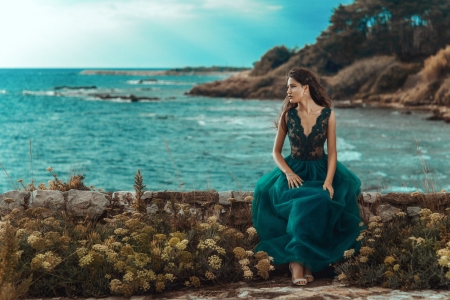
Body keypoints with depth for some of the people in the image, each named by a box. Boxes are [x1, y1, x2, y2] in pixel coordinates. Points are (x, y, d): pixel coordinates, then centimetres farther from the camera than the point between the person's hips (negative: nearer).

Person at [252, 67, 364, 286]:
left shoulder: (327, 114, -3)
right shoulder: (287, 115, 0)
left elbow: (332, 152, -3)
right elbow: (276, 151, 3)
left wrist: (329, 180, -19)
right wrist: (288, 173, -16)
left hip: (320, 170, 0)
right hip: (294, 171, 0)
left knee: (322, 202, -33)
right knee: (300, 203, -33)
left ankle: (300, 259, -24)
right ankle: (298, 260, -27)